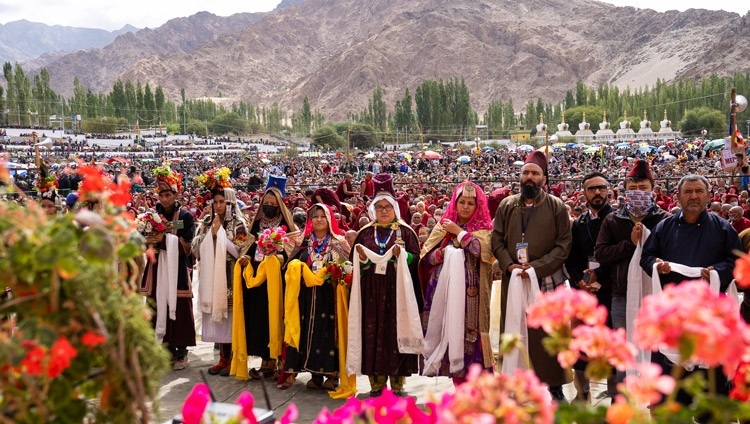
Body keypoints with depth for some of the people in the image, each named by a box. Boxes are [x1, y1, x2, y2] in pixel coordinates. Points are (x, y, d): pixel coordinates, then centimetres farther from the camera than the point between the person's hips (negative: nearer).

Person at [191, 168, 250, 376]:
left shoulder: (238, 223, -2)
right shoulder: (207, 222, 10)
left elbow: (239, 251, -10)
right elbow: (197, 250, 6)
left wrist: (219, 233, -12)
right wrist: (211, 232, -6)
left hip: (231, 277, -4)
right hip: (212, 277, 4)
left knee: (231, 315, -3)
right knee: (216, 315, 6)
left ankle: (232, 359, 7)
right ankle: (222, 358, 17)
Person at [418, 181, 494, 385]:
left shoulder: (484, 229, 6)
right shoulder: (443, 226, 12)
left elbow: (481, 249, -15)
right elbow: (426, 257, 8)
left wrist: (458, 232, -6)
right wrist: (444, 252, -10)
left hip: (470, 294, -2)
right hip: (444, 291, 2)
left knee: (470, 335, -6)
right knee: (450, 333, 0)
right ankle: (459, 385, 10)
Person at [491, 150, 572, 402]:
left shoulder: (556, 207, 2)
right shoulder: (507, 206, 10)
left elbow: (564, 245, -3)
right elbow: (497, 240, 8)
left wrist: (536, 267, -13)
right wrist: (509, 265, -9)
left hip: (547, 280, -2)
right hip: (512, 280, 2)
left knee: (547, 334, 0)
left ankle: (554, 385, 11)